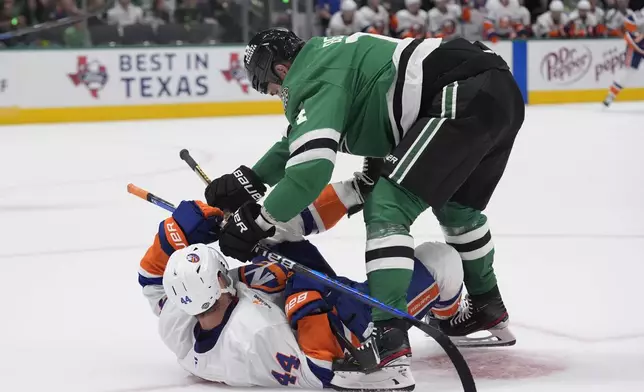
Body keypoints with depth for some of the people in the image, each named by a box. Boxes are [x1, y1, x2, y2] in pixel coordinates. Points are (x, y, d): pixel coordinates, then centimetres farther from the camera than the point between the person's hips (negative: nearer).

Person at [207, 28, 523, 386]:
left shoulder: (315, 78, -4)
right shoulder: (327, 57, 25)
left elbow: (312, 163, -16)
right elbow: (302, 138, 35)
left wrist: (257, 222, -7)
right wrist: (251, 179, 25)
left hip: (464, 97, -10)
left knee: (388, 206, -11)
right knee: (456, 205, 31)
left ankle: (391, 346, -19)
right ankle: (489, 311, 48)